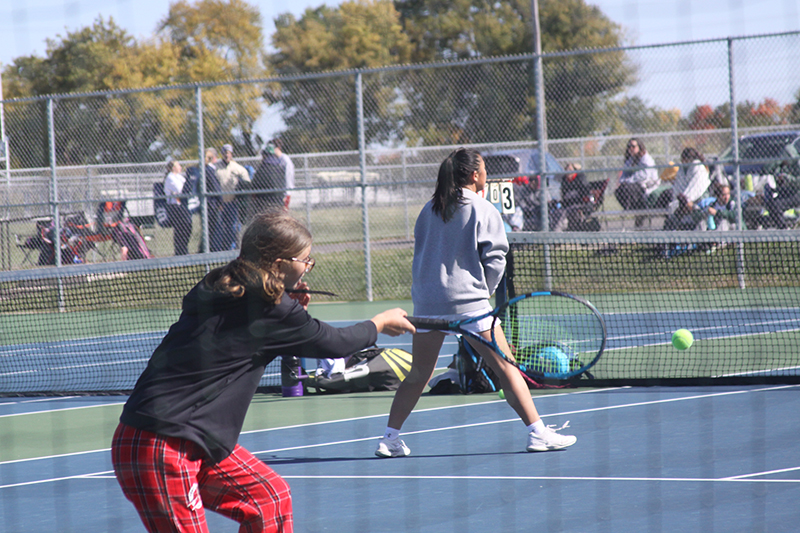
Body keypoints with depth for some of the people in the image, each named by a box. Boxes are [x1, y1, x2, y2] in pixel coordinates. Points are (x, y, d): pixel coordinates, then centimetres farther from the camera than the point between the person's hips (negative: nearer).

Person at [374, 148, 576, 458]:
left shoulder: (429, 210, 11)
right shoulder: (484, 211, -3)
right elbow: (495, 258, -3)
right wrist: (484, 291, 9)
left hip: (426, 302, 5)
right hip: (468, 301, -5)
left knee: (418, 374, 15)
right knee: (505, 368, -1)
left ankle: (390, 437, 12)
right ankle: (537, 433, -4)